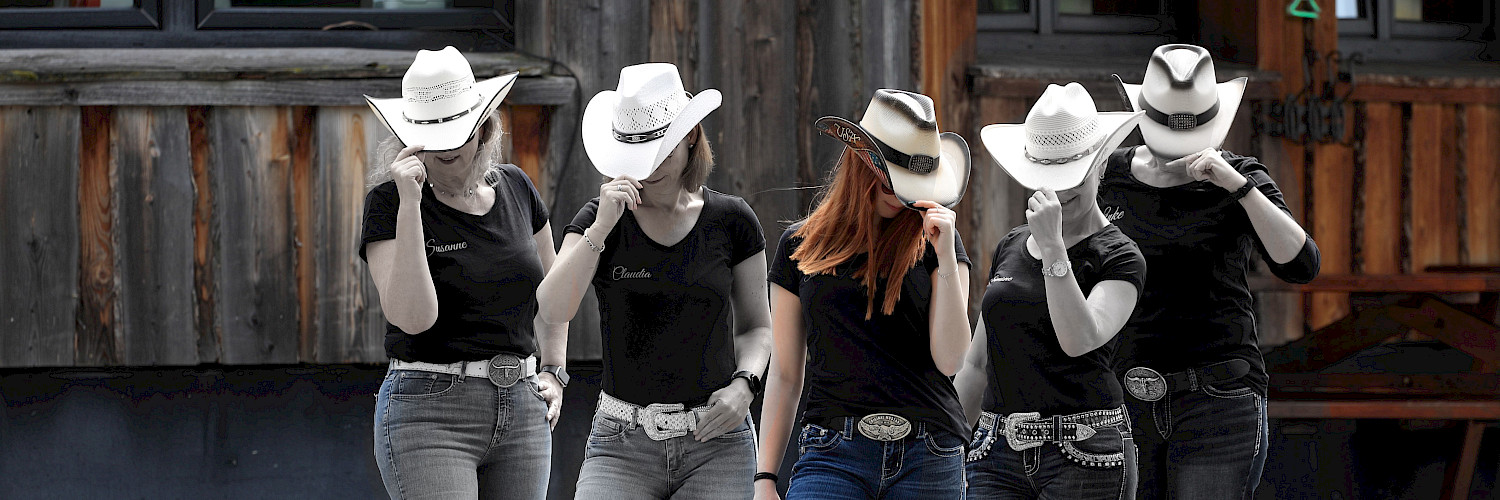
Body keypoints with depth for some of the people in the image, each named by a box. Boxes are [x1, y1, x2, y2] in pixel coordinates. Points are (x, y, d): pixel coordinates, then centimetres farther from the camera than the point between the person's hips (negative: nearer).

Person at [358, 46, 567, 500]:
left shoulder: (514, 189, 9)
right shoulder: (388, 203, -6)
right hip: (429, 414, -5)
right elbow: (412, 317, -20)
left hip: (520, 412, 5)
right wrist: (410, 204, -22)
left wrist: (554, 372, 15)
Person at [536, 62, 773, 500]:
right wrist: (601, 228, -20)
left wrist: (744, 385, -6)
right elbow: (552, 311, -13)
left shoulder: (731, 221, 4)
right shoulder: (598, 220, 2)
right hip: (623, 447, 0)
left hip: (717, 446, 1)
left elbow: (755, 325, 14)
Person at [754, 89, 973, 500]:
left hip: (927, 464, 0)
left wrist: (946, 257, -8)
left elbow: (950, 360, -2)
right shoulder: (800, 247, 11)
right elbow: (784, 376, 13)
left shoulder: (932, 242, 8)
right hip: (834, 458, 0)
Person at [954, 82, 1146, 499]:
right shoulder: (1010, 249, 15)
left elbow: (1080, 339, -20)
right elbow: (977, 364, 20)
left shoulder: (1119, 259, -2)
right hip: (998, 453, 5)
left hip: (1084, 457, -5)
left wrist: (1053, 247, -23)